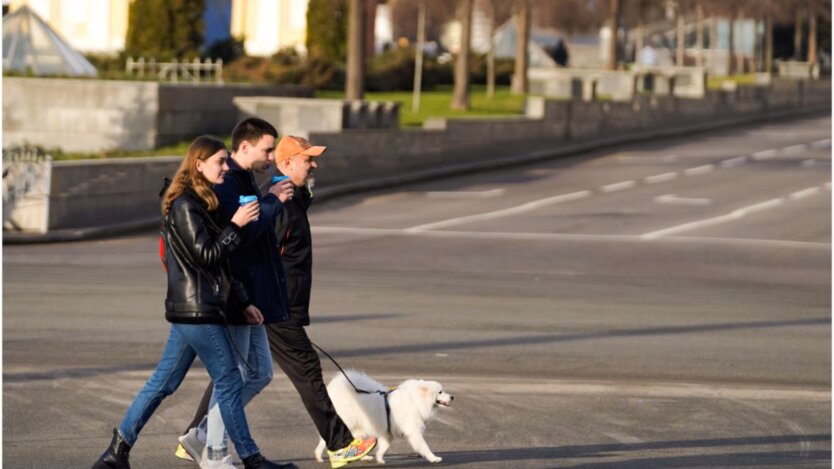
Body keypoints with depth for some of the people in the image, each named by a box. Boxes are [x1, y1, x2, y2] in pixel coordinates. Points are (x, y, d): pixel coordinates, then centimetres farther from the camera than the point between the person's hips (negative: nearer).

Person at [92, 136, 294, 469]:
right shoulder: (185, 205, -14)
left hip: (189, 307, 10)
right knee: (229, 381, -2)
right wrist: (235, 225, -16)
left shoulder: (199, 203, 18)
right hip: (197, 309, -10)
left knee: (164, 382, 10)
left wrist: (242, 301, 20)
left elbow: (219, 264, 21)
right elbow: (206, 256, -17)